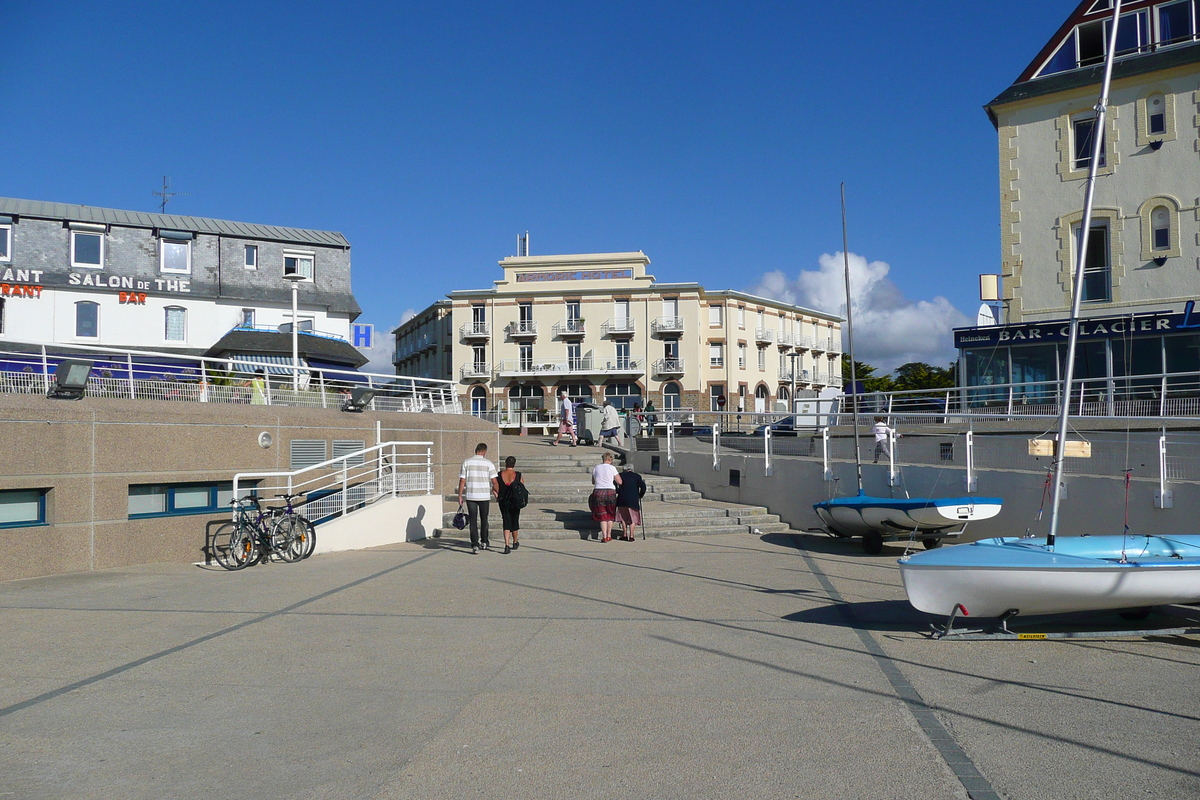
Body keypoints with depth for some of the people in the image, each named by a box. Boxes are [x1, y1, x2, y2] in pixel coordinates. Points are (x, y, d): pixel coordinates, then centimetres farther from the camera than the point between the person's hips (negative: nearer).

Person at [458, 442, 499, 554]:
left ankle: (475, 545, -7)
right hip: (484, 496, 0)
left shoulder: (467, 462, 1)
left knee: (473, 521, 2)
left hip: (470, 496, 0)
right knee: (484, 520, 16)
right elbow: (494, 482, -7)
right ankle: (484, 542, 27)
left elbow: (462, 481, -1)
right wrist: (498, 494, 8)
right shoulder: (488, 463, -3)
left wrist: (460, 496, 5)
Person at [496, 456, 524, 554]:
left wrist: (497, 498, 12)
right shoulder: (518, 475, -7)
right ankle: (515, 543, 35)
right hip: (515, 502, 0)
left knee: (506, 522, 3)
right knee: (515, 522, 17)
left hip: (503, 502, 0)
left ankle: (506, 545, -13)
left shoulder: (500, 474, -5)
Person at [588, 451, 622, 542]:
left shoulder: (596, 468, 6)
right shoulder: (612, 468, -3)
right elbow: (620, 482, -3)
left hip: (598, 492, 2)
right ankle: (609, 536, 18)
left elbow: (593, 482, 17)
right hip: (610, 492, -2)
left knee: (602, 516, 5)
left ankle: (604, 537, -2)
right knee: (610, 516, 13)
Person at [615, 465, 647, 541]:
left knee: (623, 518, 15)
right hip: (633, 500, -1)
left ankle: (624, 535, 17)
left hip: (622, 500, 1)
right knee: (633, 518, 7)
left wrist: (618, 492, 14)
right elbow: (643, 487, -7)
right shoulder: (637, 476, 4)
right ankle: (631, 536, 2)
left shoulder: (621, 475, 7)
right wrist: (640, 495, 7)